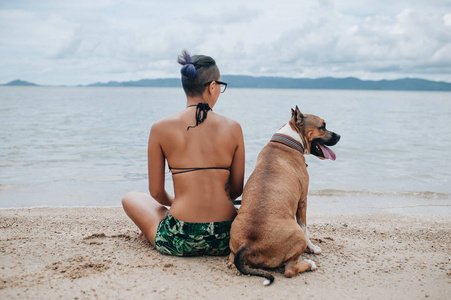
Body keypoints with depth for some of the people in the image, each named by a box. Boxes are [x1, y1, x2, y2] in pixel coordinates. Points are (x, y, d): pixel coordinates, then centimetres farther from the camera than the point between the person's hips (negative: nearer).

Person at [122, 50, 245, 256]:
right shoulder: (233, 128, -2)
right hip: (225, 241, 1)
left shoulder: (161, 128, -5)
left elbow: (156, 192, 3)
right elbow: (236, 189, 7)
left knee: (130, 198, 26)